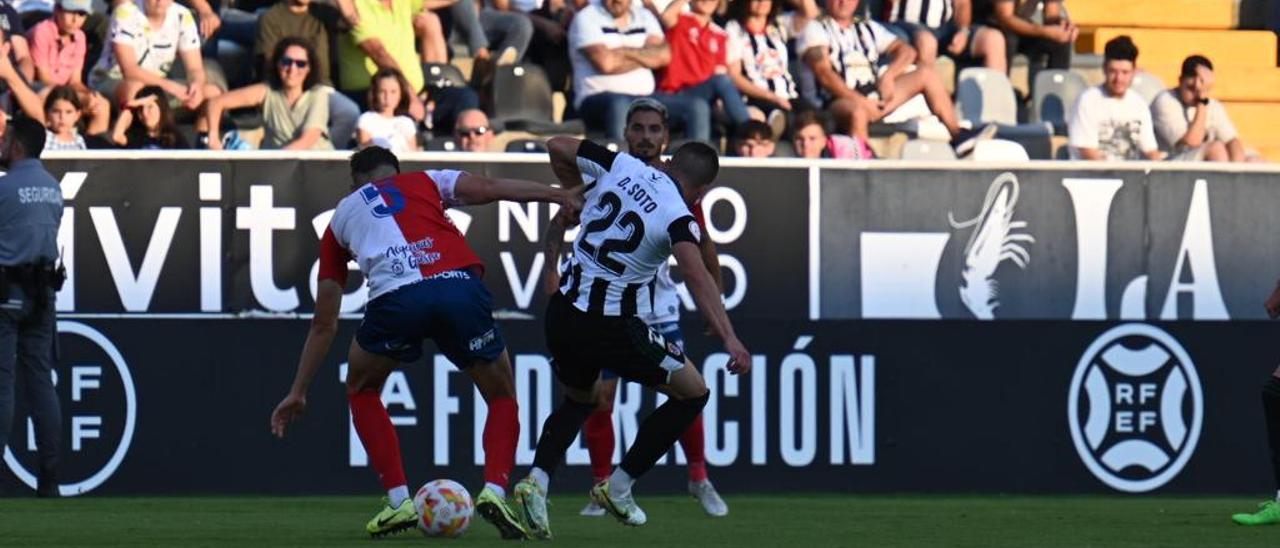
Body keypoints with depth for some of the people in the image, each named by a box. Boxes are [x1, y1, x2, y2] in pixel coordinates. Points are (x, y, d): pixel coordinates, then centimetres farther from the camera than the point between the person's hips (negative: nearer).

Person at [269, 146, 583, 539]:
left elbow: (323, 323, 35)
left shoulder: (342, 216, 33)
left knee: (362, 390, 29)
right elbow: (491, 189, 12)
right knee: (502, 396, 22)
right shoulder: (425, 182, 32)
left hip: (395, 298, 0)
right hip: (460, 285, 0)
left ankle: (398, 501, 16)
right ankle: (495, 492, -1)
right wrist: (560, 196, 12)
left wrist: (298, 392, 42)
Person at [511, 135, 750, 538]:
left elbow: (558, 147, 14)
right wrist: (728, 338, -34)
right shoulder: (677, 215, -12)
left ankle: (537, 480, 3)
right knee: (693, 394, 12)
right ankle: (618, 488, 9)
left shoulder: (623, 166, 3)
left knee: (580, 399, 31)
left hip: (564, 312, 6)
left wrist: (577, 190, 32)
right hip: (615, 324, -6)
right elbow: (695, 274, -28)